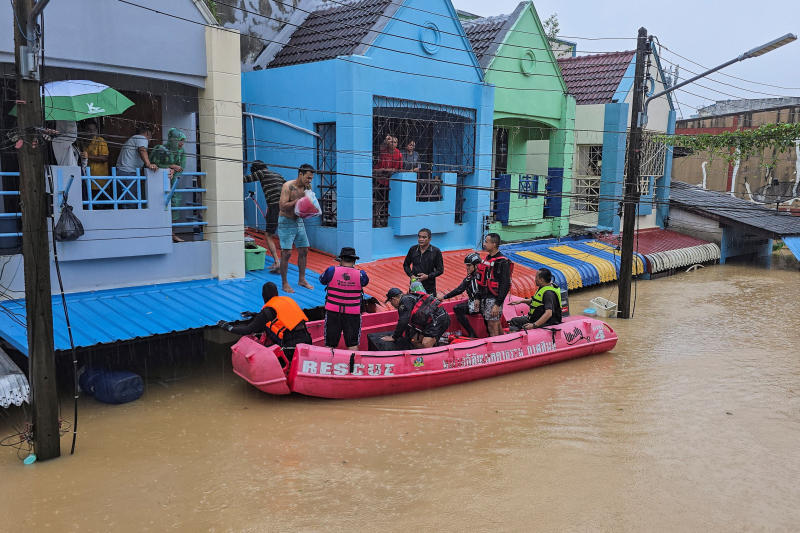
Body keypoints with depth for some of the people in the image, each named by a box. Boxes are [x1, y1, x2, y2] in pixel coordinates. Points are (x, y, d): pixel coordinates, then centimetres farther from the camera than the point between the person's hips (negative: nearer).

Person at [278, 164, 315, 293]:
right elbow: (282, 207, -24)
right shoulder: (288, 186, -17)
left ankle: (302, 280, 22)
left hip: (299, 221, 7)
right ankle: (284, 283, 1)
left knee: (304, 251, 9)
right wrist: (298, 201, -28)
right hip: (286, 222, -7)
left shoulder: (307, 187, 3)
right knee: (286, 253, -8)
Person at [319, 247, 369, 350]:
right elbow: (365, 281, 14)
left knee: (329, 345, 11)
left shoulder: (332, 271, -9)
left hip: (333, 312, 0)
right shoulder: (360, 274, -7)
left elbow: (322, 280, 9)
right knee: (353, 345, 9)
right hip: (353, 314, 0)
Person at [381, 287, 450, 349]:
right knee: (414, 341, 9)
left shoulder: (405, 300, -10)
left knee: (426, 345, -21)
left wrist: (393, 337, -4)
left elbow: (403, 322, -14)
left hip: (438, 319, -10)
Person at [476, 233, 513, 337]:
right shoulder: (486, 258, 13)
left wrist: (497, 305, -22)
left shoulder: (502, 262, -14)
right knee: (497, 324, 16)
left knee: (492, 327, -6)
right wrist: (478, 298, 17)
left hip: (494, 299, -8)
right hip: (484, 298, 8)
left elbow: (505, 285, -19)